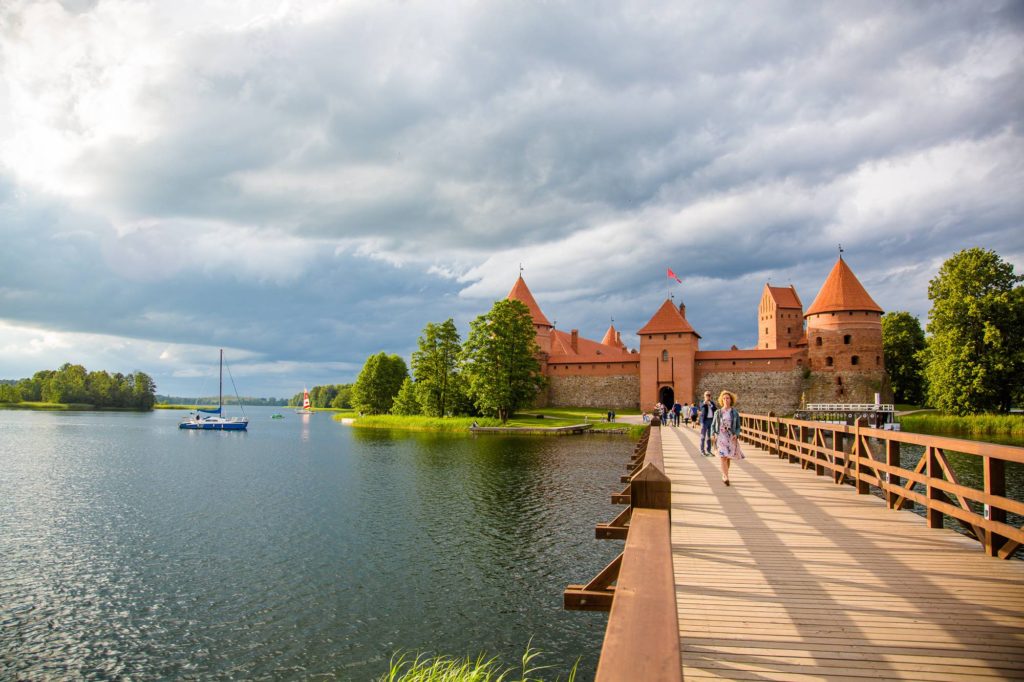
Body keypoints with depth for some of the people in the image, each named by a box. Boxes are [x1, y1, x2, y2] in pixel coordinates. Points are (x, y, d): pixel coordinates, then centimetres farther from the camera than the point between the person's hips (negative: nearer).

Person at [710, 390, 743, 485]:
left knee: (728, 458, 8)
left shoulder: (735, 412, 3)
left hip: (731, 438, 1)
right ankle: (726, 477, -21)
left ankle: (724, 476, 27)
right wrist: (713, 434, -4)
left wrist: (736, 434, -11)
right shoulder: (718, 412, 4)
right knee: (722, 456, -16)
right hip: (721, 437, -1)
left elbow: (738, 426, 7)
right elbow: (713, 425, 11)